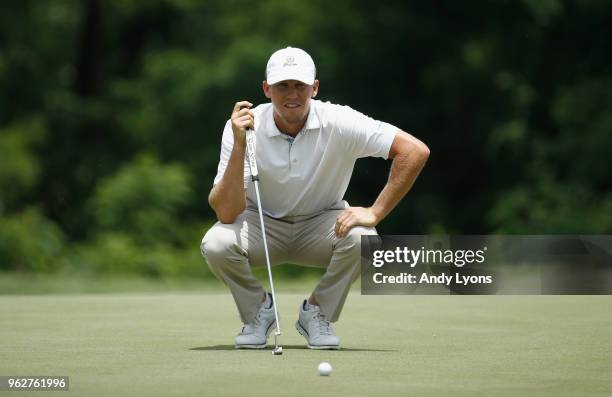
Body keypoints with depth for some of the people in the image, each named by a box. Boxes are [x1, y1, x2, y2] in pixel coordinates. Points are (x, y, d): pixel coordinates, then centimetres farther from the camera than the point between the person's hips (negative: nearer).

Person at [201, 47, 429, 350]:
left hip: (322, 224, 0)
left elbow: (415, 151, -25)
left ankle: (316, 312, -3)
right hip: (262, 224, 0)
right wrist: (239, 146, -38)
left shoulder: (338, 123, -22)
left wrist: (375, 212, -26)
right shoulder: (243, 127, -21)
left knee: (362, 239, -32)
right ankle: (259, 308, 1)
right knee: (215, 244, -31)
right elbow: (226, 213, -28)